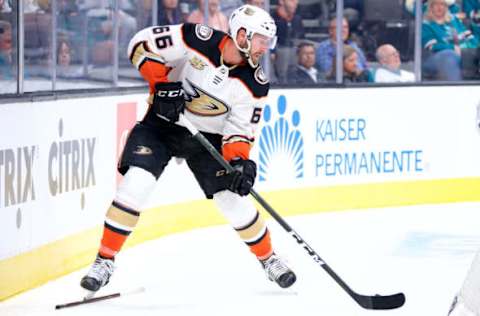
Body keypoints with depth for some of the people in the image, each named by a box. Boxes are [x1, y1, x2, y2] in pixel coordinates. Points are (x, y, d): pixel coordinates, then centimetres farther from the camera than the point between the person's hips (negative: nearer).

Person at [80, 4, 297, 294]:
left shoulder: (255, 84, -14)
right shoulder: (198, 40, -22)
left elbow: (240, 129, -11)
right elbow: (143, 44, -17)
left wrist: (240, 162, -28)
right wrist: (162, 85, -25)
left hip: (207, 136, 2)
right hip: (162, 122, -2)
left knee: (234, 198, -3)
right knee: (135, 184, -20)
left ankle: (268, 258, 22)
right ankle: (105, 261, -9)